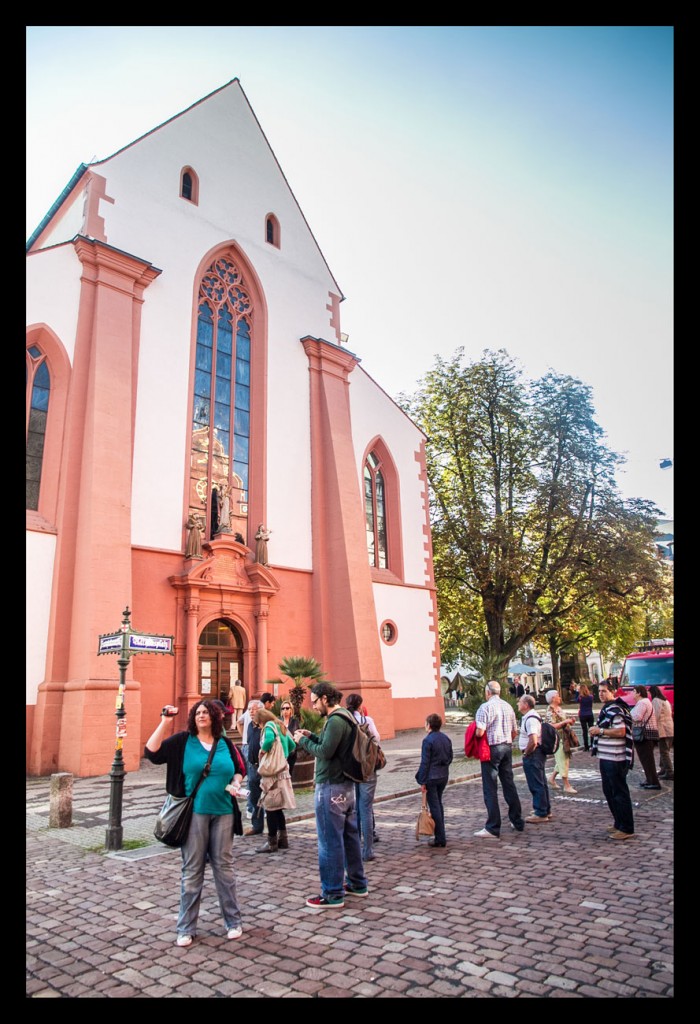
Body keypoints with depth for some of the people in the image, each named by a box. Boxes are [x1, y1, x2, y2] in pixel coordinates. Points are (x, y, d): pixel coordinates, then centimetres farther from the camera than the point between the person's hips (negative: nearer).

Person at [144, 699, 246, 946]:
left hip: (223, 812, 2)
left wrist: (235, 784, -5)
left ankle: (233, 921, 25)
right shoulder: (183, 741, -3)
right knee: (192, 870, 7)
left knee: (224, 866, 11)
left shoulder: (225, 744, 5)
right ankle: (186, 928, 21)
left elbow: (239, 769, 15)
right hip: (195, 813, -2)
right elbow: (152, 752, -13)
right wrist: (165, 722, -18)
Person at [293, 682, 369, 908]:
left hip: (331, 787, -10)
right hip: (347, 784, 10)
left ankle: (332, 895, 7)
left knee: (330, 841, -1)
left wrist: (303, 741, -9)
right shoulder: (345, 716, 13)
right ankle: (357, 883, 29)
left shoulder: (335, 720, -19)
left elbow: (325, 752, -23)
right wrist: (312, 736, 7)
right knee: (349, 836, 18)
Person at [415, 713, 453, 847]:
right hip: (444, 776, 7)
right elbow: (450, 758, 12)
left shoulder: (428, 740, -16)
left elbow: (425, 762, -16)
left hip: (431, 777, -7)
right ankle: (440, 835, 27)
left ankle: (440, 839, 3)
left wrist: (422, 781, -11)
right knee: (438, 804, 19)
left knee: (434, 807, 0)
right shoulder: (446, 739, 6)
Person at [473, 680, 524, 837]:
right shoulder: (508, 706, 9)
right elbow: (515, 732, 14)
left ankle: (493, 828, -1)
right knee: (509, 785, 17)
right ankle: (517, 822, 26)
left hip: (491, 748, -7)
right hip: (507, 747, 7)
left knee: (490, 789, -2)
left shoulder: (485, 707, -12)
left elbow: (480, 732, -19)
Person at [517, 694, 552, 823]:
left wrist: (526, 753, -16)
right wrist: (527, 752, 18)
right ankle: (546, 811, 30)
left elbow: (533, 741, -30)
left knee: (536, 785, -1)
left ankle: (541, 813, 8)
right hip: (538, 754, 11)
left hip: (532, 754, -11)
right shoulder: (531, 716, 12)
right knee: (541, 783, 19)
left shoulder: (530, 719, -22)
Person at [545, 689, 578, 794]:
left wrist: (569, 721, 7)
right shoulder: (551, 711, -16)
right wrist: (565, 722, -23)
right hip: (558, 739, -9)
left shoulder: (559, 709, 12)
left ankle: (552, 777, 30)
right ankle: (567, 786, 4)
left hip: (565, 738, 9)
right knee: (562, 761, -3)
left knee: (564, 759, 16)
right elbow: (552, 726, -25)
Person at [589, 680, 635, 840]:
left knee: (619, 793, -2)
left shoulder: (615, 709, -17)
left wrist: (600, 731, -19)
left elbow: (621, 731, -25)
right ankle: (618, 823, 29)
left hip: (615, 759, -11)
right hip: (606, 758, 11)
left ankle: (626, 828, 6)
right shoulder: (607, 709, 16)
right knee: (609, 791, 18)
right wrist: (596, 732, 11)